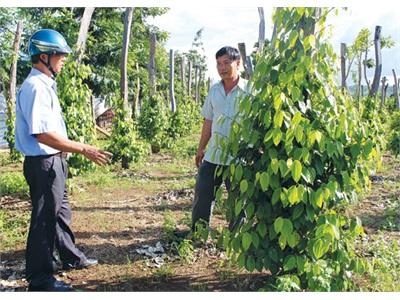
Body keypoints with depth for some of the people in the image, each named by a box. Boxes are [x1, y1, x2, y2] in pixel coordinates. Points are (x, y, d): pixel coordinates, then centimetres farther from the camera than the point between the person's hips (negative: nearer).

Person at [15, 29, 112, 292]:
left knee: (61, 212, 23)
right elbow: (42, 133, -27)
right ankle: (40, 279, 16)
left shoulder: (45, 85, 11)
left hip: (54, 160, 10)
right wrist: (83, 149, -25)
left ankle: (72, 258, 41)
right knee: (45, 219, 2)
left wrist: (67, 150, 21)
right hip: (43, 163, -10)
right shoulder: (36, 87, -20)